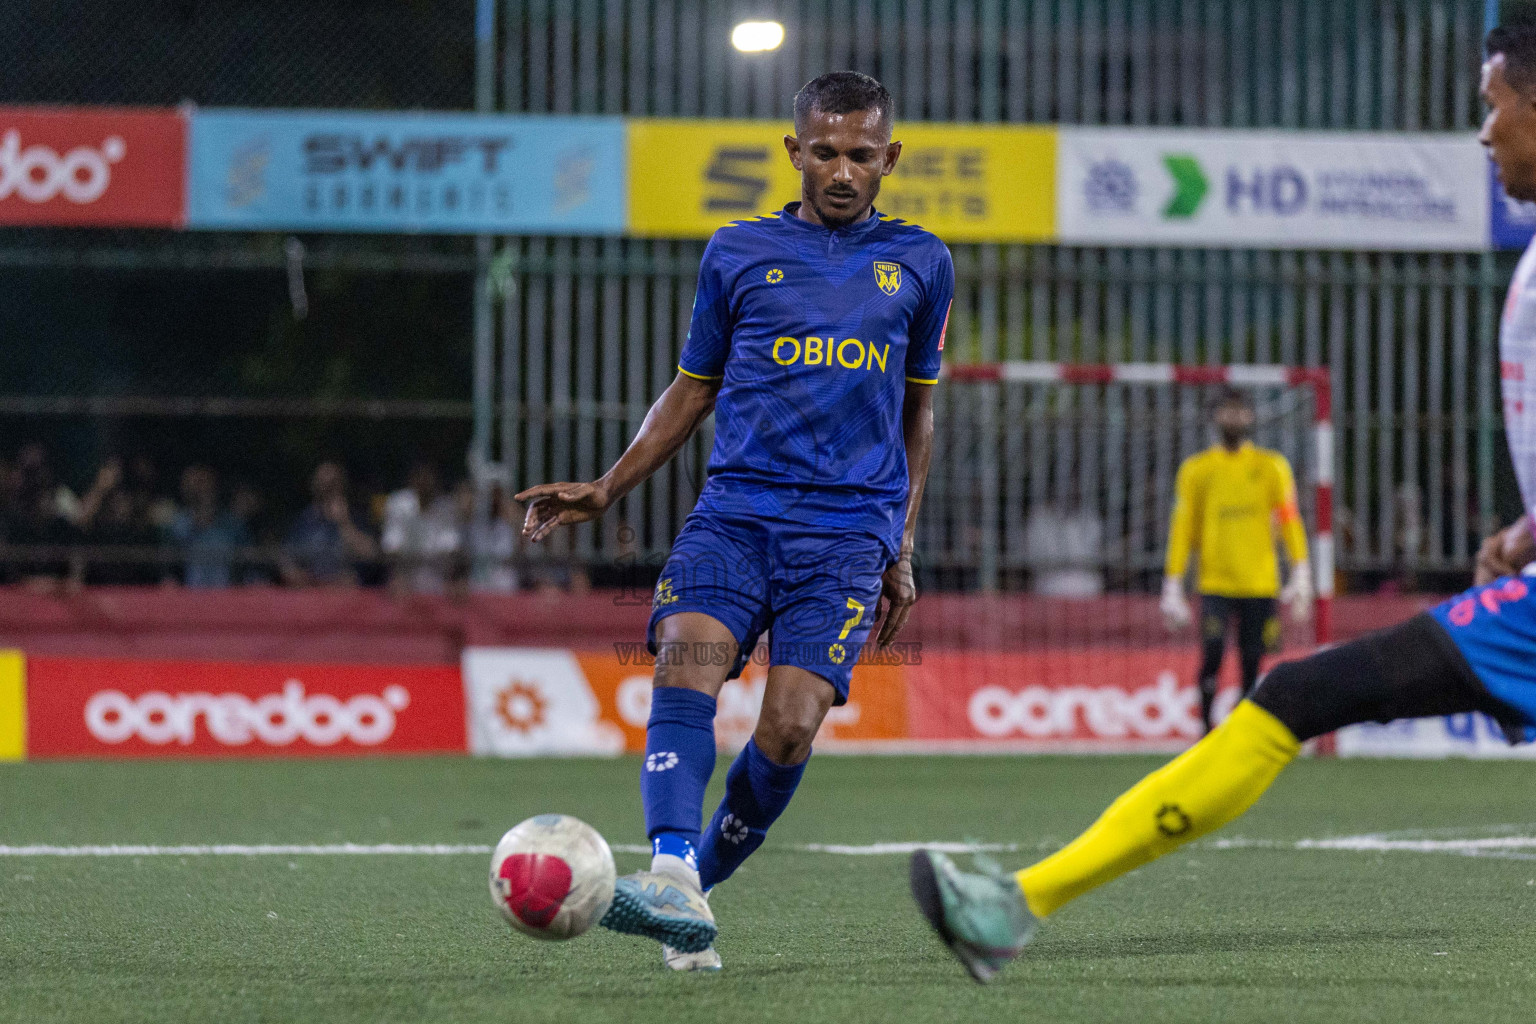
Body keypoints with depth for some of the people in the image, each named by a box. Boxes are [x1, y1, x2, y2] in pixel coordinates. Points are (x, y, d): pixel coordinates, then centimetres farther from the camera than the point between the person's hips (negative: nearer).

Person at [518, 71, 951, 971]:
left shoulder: (920, 263, 13)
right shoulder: (738, 253, 12)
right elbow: (692, 391, 20)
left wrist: (903, 552, 18)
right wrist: (607, 491, 9)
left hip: (849, 527, 0)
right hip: (736, 507, 1)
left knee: (791, 724, -18)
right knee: (687, 659, -27)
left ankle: (702, 881, 2)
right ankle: (674, 881, -39)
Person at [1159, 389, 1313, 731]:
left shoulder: (1272, 467, 8)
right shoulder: (1196, 469, 7)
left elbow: (1290, 521, 2)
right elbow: (1182, 529, 6)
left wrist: (1301, 574, -9)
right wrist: (1173, 586, 2)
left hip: (1260, 584, 1)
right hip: (1215, 583, -1)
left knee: (1253, 662, 1)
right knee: (1212, 653, -16)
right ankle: (1206, 727, -5)